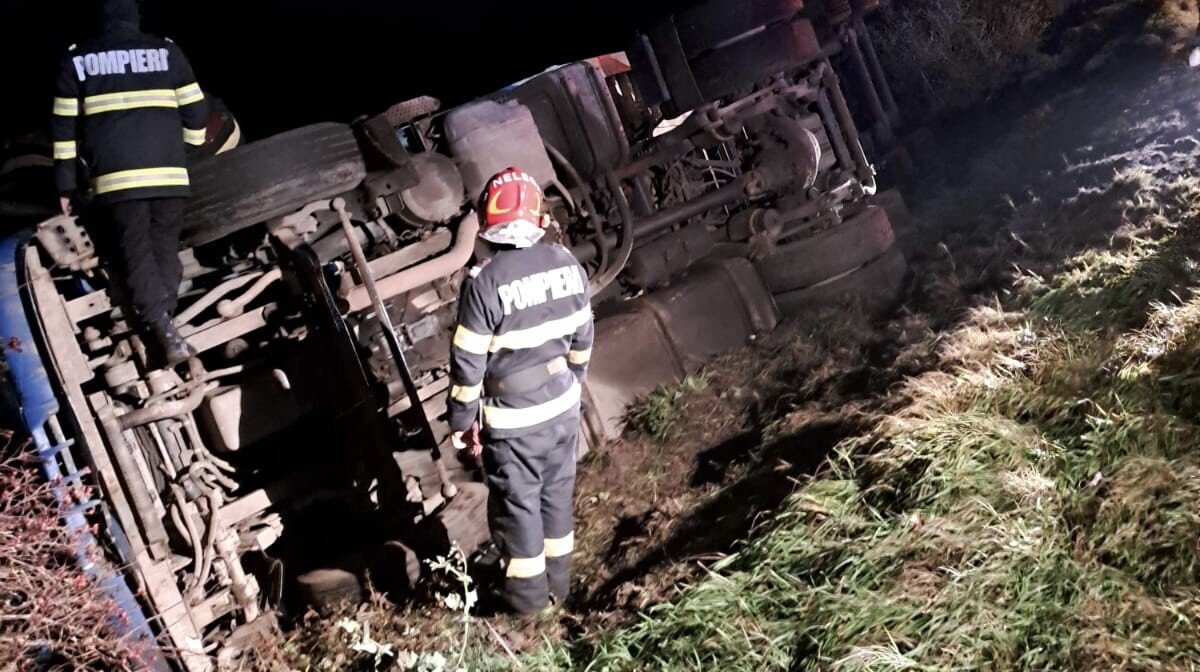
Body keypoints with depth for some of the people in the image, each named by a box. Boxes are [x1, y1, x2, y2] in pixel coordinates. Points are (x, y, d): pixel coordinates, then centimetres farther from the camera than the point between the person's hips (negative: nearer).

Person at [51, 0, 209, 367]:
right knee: (164, 248, 9)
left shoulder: (77, 60, 11)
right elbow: (196, 114, 8)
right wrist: (186, 155, 25)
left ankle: (162, 330, -17)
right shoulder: (167, 52, 10)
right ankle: (163, 326, 2)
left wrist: (67, 185, 14)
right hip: (168, 173, 1)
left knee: (135, 251, 0)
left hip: (115, 177, -1)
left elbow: (64, 128, 10)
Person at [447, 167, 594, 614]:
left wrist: (462, 419, -4)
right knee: (558, 490, 21)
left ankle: (528, 591, 28)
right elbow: (582, 339, 5)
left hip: (512, 419, -5)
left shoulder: (483, 283, -22)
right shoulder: (568, 266, -6)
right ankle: (558, 579, 37)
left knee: (517, 501, 13)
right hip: (563, 405, 5)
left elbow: (468, 363, -17)